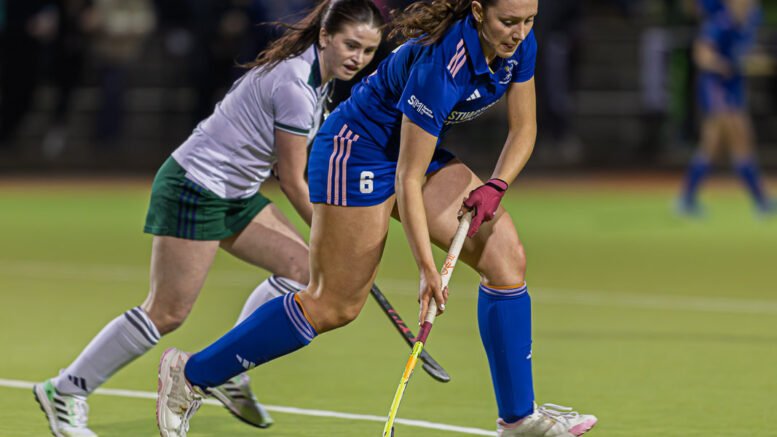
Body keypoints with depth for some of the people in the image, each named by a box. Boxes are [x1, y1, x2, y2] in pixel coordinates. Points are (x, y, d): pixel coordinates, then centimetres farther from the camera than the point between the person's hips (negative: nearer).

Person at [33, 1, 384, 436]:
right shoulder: (294, 86, -25)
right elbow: (293, 182, -17)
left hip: (234, 195, 10)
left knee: (301, 266, 0)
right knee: (168, 313, -8)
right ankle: (64, 392, 3)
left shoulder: (320, 77, 5)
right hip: (194, 190, -10)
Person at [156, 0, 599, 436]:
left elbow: (523, 129, 3)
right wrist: (427, 268, -28)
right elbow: (408, 179, -28)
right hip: (360, 150, -8)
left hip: (420, 150, 8)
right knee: (334, 306, -5)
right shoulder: (439, 61, -33)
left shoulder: (520, 44, -12)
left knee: (507, 257, -6)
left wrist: (495, 186, -15)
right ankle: (191, 375, 8)